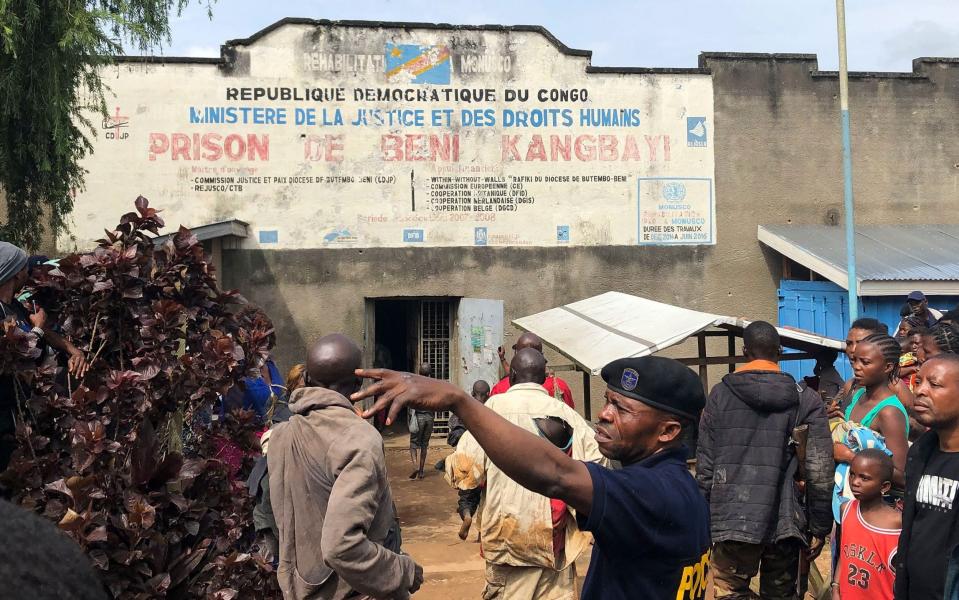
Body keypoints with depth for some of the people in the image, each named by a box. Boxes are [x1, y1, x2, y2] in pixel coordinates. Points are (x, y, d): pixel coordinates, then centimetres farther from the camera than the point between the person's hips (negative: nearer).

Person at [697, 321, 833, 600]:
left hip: (732, 521, -1)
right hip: (785, 524, 1)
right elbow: (820, 471, -2)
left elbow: (705, 464, -1)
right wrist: (820, 528, 7)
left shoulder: (720, 395, 1)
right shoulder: (807, 400, 2)